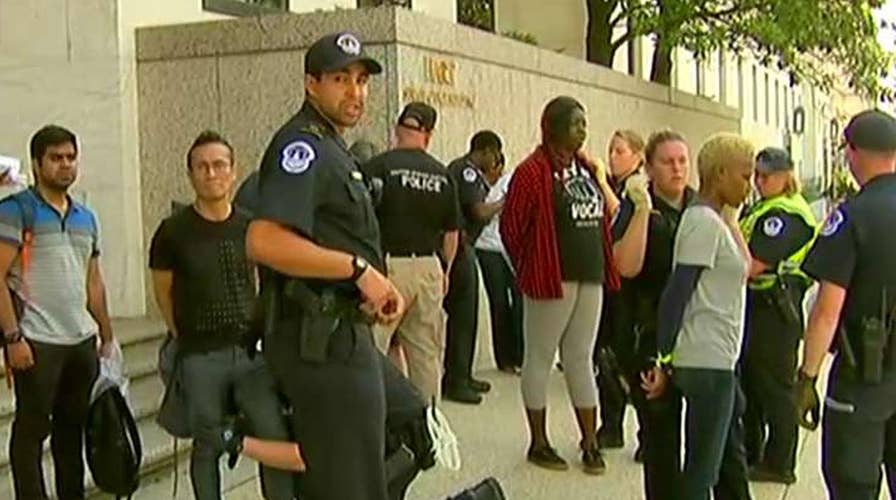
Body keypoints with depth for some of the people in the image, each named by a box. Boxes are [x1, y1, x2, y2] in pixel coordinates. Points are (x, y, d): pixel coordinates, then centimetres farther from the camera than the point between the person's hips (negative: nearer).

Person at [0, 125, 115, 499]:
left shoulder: (86, 218, 15)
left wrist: (107, 335, 16)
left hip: (82, 341, 6)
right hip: (36, 343, -6)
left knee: (73, 427, 13)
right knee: (31, 430, 2)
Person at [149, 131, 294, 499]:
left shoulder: (249, 227, 5)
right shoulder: (173, 231, -3)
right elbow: (163, 291, 7)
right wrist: (184, 336, 9)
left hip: (251, 348, 2)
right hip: (201, 357, -2)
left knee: (277, 439, -8)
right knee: (207, 448, 5)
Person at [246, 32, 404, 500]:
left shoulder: (331, 149, 20)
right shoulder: (303, 145, -14)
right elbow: (264, 242, -28)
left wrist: (378, 286, 9)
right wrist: (359, 269, -22)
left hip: (337, 335, 11)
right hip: (323, 340, -11)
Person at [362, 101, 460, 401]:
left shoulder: (378, 167, -7)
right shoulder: (443, 175, 7)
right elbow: (451, 232, 11)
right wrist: (444, 271, 24)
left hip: (387, 266, -5)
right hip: (429, 267, 5)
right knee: (427, 353, 12)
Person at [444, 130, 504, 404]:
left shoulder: (465, 170, 18)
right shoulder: (467, 171, -13)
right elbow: (480, 212, -20)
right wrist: (504, 202, -6)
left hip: (461, 248, 11)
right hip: (459, 248, -11)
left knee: (465, 316, 16)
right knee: (462, 316, -6)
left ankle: (462, 376, 25)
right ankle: (455, 382, -1)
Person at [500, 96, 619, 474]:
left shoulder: (586, 169, 12)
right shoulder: (534, 171, -11)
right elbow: (511, 226, -12)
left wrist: (604, 267, 14)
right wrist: (531, 270, -2)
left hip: (590, 279, 7)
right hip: (552, 280, -7)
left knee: (581, 359, 13)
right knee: (540, 358, 5)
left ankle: (590, 443, 20)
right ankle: (539, 443, 15)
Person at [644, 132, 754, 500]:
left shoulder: (714, 220, 13)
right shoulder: (704, 223, -17)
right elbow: (676, 294, -20)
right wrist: (663, 362, -18)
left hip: (716, 359, 10)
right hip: (707, 362, -10)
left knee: (731, 456, 21)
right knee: (702, 467, -1)